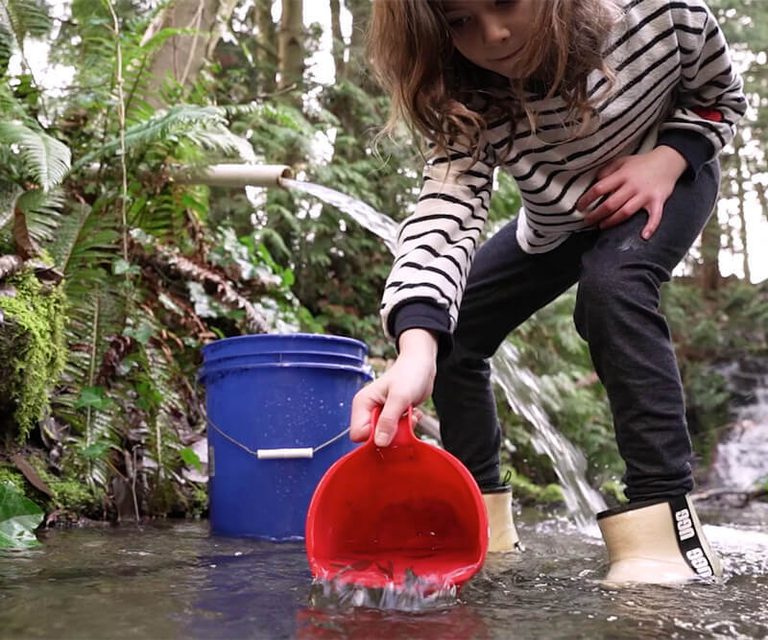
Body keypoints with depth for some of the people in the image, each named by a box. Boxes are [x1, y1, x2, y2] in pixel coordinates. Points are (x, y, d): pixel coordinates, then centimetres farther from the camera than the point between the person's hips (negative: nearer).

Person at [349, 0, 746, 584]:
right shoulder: (466, 104, -31)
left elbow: (722, 97, -13)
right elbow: (444, 216, -45)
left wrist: (666, 161, -32)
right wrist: (416, 353, -61)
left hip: (668, 179, -3)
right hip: (555, 222, 3)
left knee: (612, 283, -35)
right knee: (448, 330, -7)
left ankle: (666, 518, -29)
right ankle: (480, 522, 9)